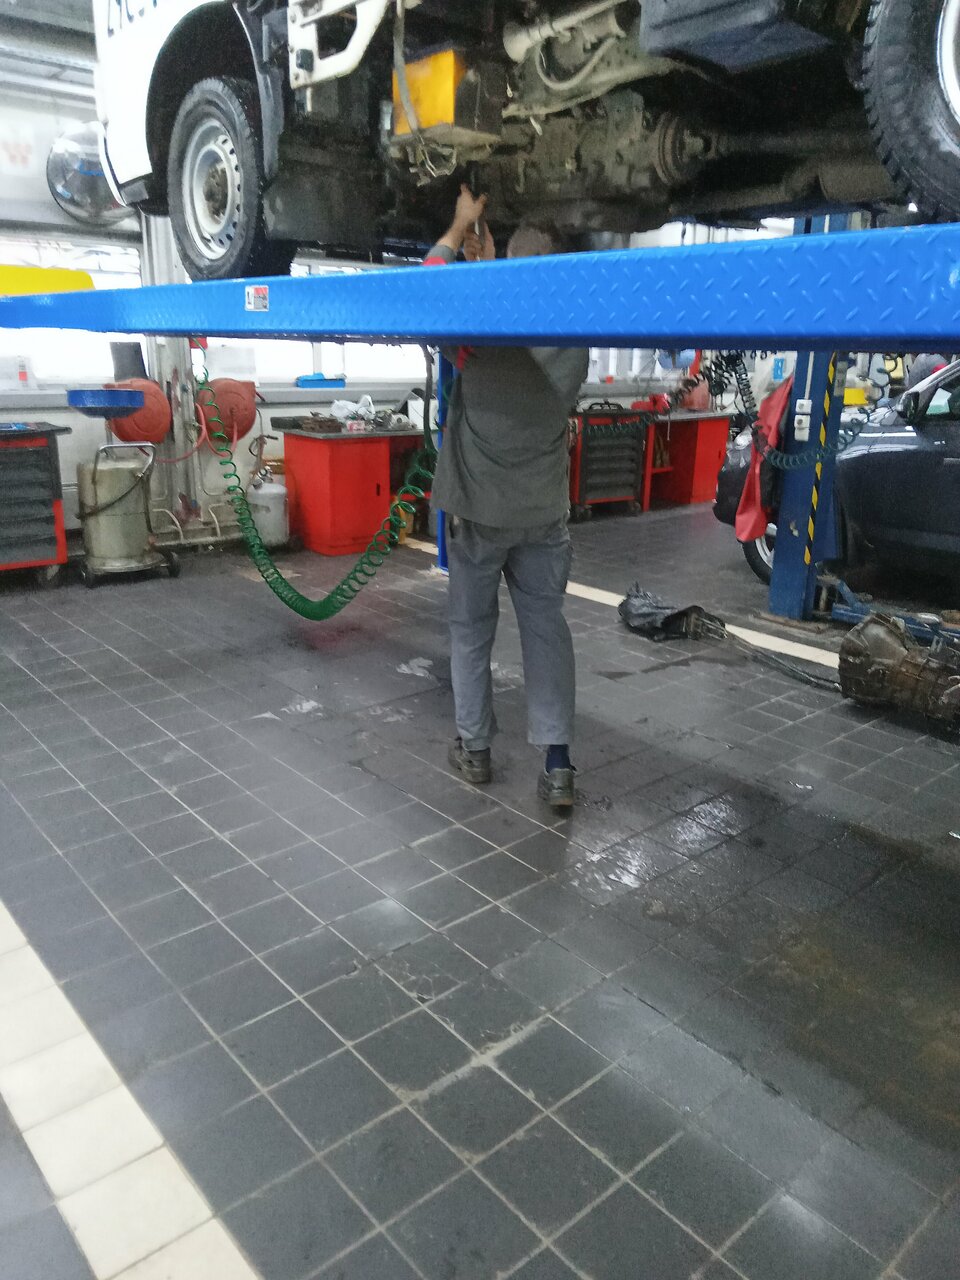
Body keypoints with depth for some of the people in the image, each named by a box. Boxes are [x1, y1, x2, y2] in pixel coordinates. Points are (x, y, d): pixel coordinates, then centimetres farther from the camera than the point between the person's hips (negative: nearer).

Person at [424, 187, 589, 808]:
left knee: (472, 629, 12)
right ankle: (558, 762, 4)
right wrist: (485, 264, 23)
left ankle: (475, 747, 20)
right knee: (548, 627, 8)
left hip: (477, 510, -3)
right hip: (544, 512, 3)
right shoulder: (575, 345, -2)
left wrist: (461, 229, 11)